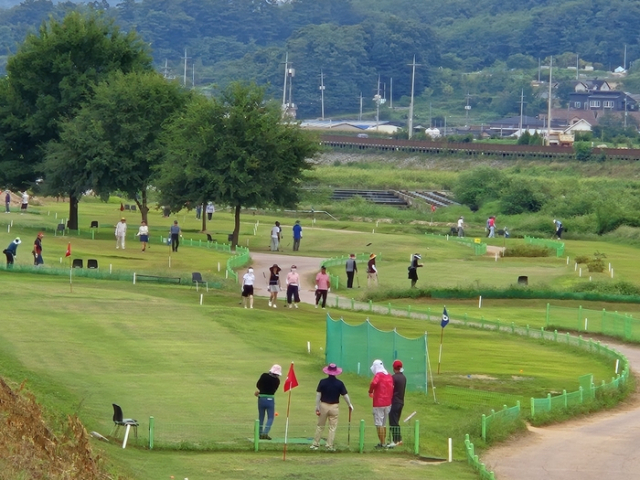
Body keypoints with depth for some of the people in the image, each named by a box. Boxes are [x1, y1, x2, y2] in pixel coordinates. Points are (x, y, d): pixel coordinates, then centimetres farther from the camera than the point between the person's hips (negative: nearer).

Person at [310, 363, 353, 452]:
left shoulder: (322, 382, -5)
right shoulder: (339, 383, -5)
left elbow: (318, 394, -6)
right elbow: (345, 395, -2)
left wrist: (317, 406, -2)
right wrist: (350, 405, 11)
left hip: (323, 405, 1)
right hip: (334, 407, -1)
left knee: (320, 426, 12)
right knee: (332, 427, 6)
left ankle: (315, 444, 14)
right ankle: (330, 446, 4)